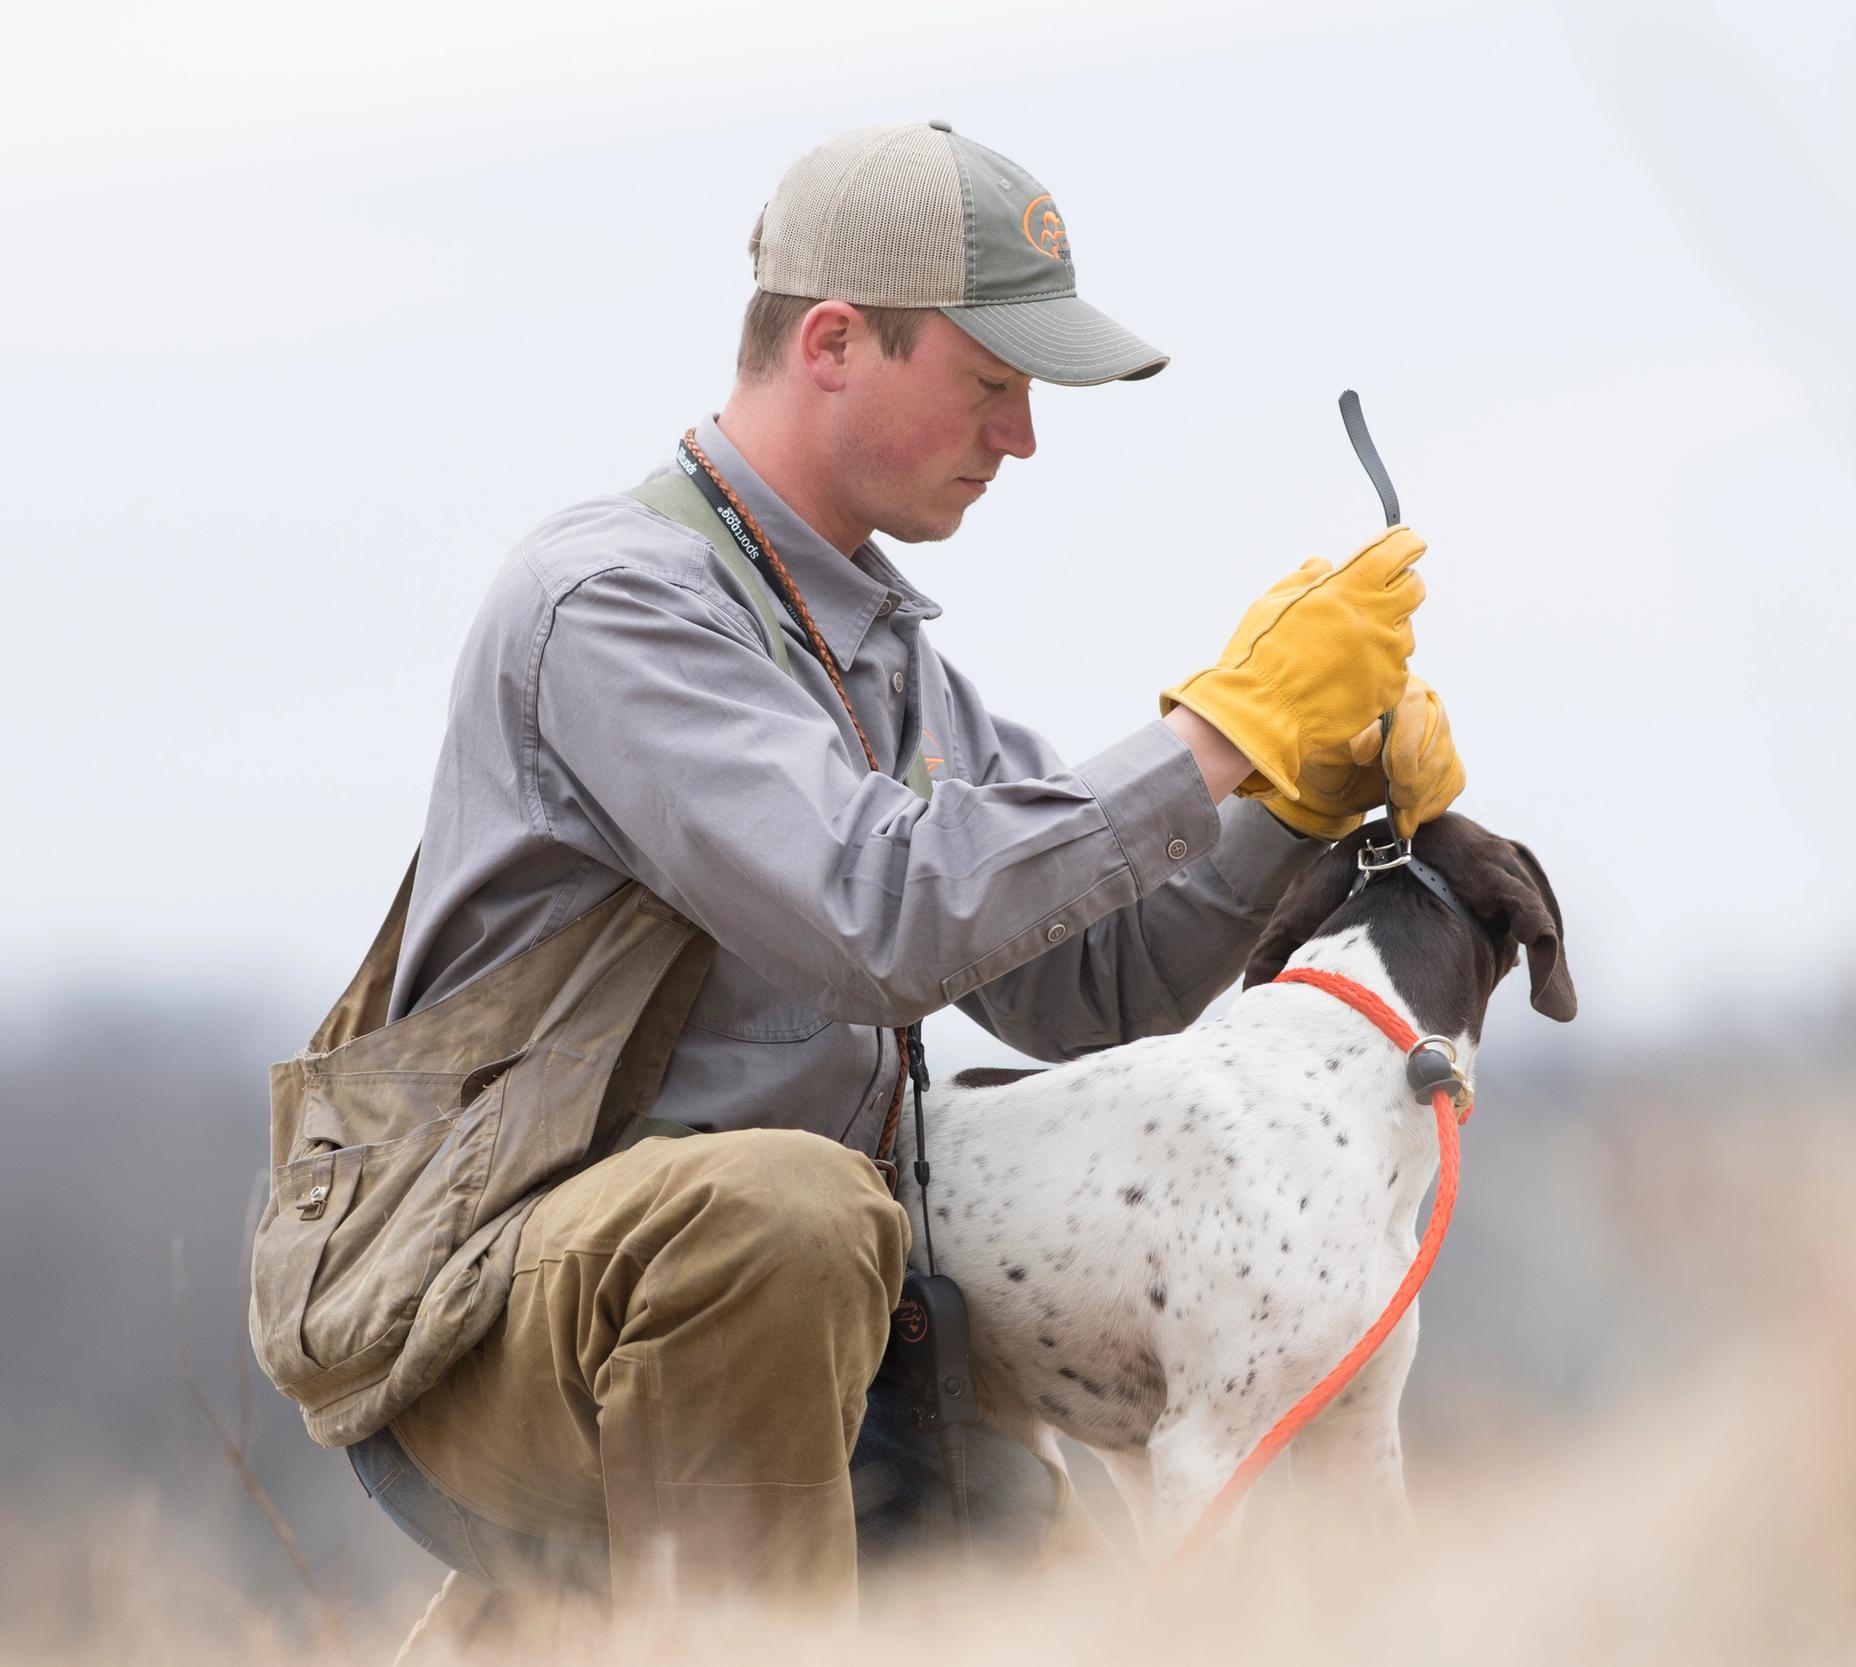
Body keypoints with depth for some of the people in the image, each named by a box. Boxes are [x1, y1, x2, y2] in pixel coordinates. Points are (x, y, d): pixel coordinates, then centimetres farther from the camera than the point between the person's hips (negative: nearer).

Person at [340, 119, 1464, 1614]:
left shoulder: (883, 643, 16)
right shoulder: (615, 598, -14)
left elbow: (1087, 988, 12)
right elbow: (878, 925, -28)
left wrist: (1316, 786, -4)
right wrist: (1225, 732, -23)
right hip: (489, 1351, -9)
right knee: (782, 1199, -37)